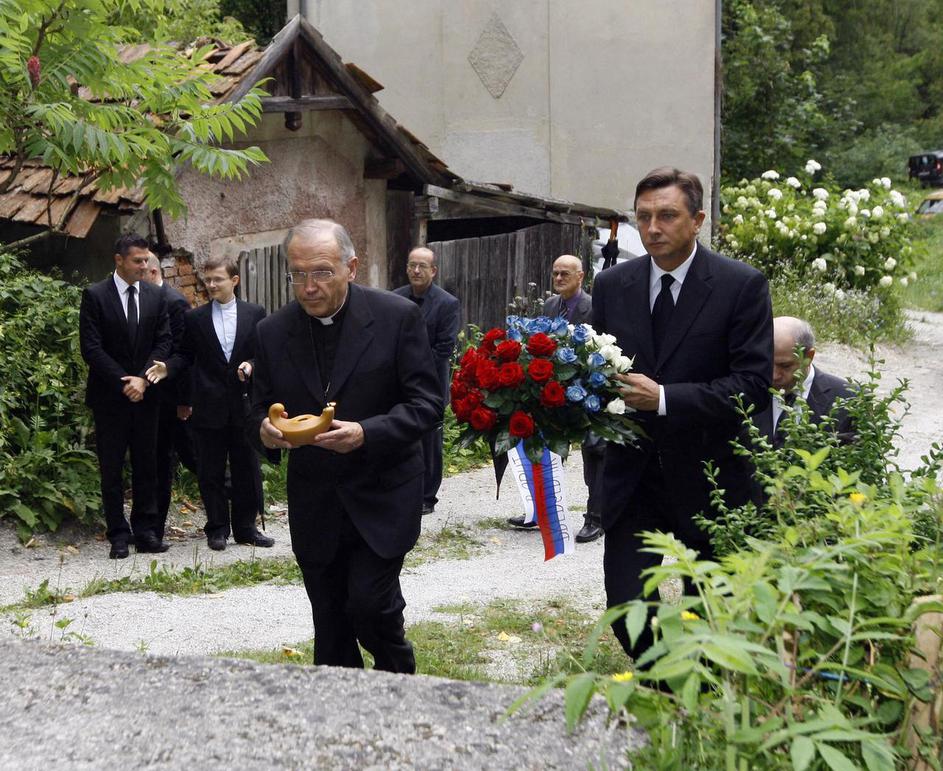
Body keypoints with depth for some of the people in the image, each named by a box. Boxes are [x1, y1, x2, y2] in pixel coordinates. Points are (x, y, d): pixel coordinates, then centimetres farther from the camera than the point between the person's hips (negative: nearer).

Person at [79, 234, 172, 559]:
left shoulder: (155, 297, 7)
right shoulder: (95, 296, -4)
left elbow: (164, 342, 4)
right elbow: (91, 348, -9)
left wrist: (143, 379, -10)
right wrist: (124, 383, -13)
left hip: (145, 395, 3)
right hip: (110, 396, -3)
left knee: (146, 465, 6)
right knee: (111, 468, 2)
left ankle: (146, 531, 13)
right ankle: (119, 535, 9)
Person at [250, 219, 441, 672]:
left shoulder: (397, 317, -8)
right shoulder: (273, 332, 1)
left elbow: (426, 403, -9)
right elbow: (260, 411, 9)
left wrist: (367, 433, -26)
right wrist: (265, 429, -17)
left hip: (382, 497, -3)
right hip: (314, 505, 4)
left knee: (369, 604, -11)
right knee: (330, 629, 10)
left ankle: (398, 682, 19)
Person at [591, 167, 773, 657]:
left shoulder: (742, 285, -9)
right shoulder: (611, 285, 3)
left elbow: (755, 384, -16)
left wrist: (665, 398, -24)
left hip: (706, 477, -3)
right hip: (631, 475, 3)